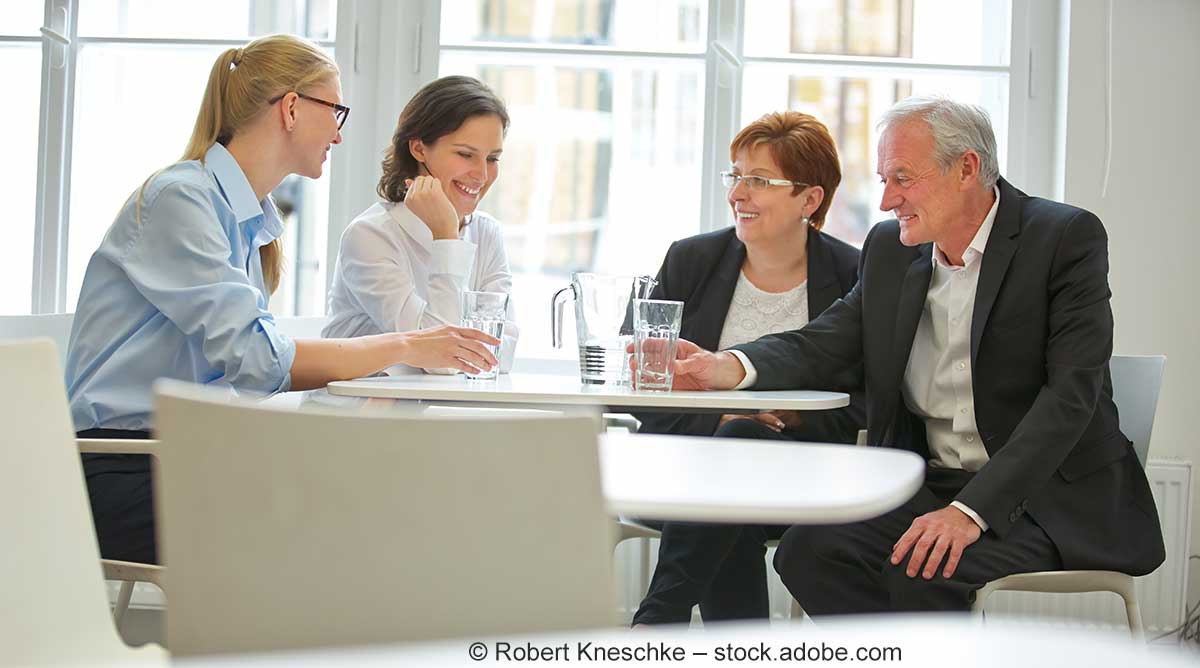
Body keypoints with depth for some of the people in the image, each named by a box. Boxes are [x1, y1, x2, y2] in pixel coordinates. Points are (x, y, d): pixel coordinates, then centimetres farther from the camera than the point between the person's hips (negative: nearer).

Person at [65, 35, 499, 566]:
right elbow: (254, 357, -19)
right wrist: (403, 348, -14)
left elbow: (257, 370, 9)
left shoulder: (250, 218, 17)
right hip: (121, 472, -8)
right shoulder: (179, 199, -11)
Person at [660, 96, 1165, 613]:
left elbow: (1071, 394, -18)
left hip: (1051, 497, -6)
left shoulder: (1068, 237, -10)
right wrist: (726, 367, -15)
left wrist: (971, 510, -28)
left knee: (924, 572, -30)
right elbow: (823, 346, 8)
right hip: (931, 488, 6)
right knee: (809, 551, -18)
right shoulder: (891, 250, 9)